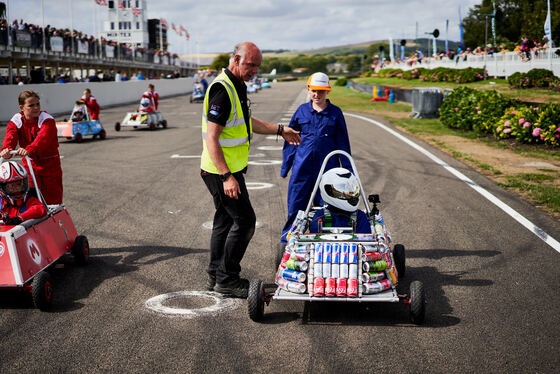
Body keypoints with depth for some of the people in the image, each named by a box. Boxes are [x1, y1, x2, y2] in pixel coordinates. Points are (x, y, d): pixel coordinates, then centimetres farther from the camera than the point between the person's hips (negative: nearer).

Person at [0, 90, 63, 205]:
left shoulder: (47, 119, -15)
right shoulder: (16, 120, -4)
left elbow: (43, 137, -34)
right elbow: (11, 136, -22)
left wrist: (29, 149, -53)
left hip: (50, 163, -2)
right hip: (30, 164, 2)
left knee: (52, 198, 4)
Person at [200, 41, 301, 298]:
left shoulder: (237, 87, 12)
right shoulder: (222, 89, -20)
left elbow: (247, 121, 28)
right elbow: (212, 138, -25)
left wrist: (279, 130, 28)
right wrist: (227, 176, -29)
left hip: (229, 170, 10)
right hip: (223, 171, -10)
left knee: (225, 219, 15)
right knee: (244, 220, -5)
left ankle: (216, 276, 24)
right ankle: (226, 279, 3)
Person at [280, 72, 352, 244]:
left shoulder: (335, 113, 4)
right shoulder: (302, 111, 7)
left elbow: (342, 142, 7)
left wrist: (347, 170, 4)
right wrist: (285, 166, 10)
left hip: (327, 165, -1)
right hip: (302, 165, 1)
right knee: (295, 204, 4)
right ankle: (288, 239, 18)